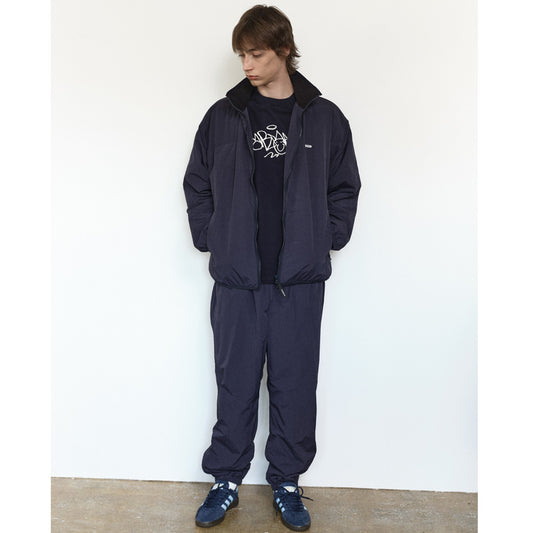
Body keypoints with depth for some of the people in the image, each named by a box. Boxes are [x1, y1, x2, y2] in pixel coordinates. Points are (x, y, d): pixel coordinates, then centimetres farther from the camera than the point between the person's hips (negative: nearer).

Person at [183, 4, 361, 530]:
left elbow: (345, 189, 11)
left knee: (295, 386, 9)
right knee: (235, 385, 9)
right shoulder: (222, 116, 6)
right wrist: (211, 239, 2)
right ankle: (225, 481, 28)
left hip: (300, 279, 0)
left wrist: (325, 240, 1)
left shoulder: (325, 118, 5)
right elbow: (196, 185, 12)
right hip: (236, 277, 0)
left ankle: (286, 481, 29)